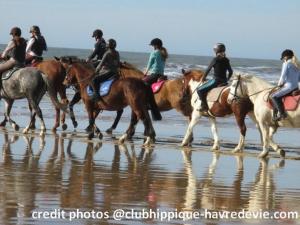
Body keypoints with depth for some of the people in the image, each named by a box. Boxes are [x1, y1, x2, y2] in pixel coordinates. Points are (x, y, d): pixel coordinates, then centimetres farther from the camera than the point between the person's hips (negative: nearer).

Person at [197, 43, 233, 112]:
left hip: (216, 80, -7)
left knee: (200, 90, -3)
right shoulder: (226, 60, 8)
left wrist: (203, 78, 9)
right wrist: (227, 79, 28)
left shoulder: (215, 59, -10)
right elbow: (230, 72, 14)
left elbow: (208, 69, -4)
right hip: (224, 81, 7)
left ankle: (204, 106, -13)